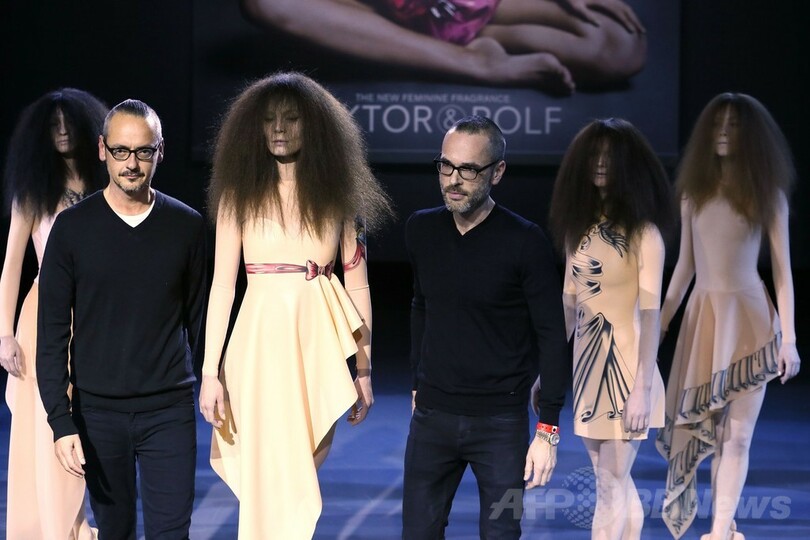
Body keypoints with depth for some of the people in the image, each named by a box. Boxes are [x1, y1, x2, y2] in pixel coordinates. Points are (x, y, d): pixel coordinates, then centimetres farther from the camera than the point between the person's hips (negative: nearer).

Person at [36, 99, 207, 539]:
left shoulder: (187, 226, 1)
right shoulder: (73, 227, -2)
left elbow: (199, 320, 7)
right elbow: (51, 334, -2)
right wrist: (60, 421, -9)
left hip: (169, 409, 0)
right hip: (98, 410, 0)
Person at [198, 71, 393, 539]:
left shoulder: (336, 192, 5)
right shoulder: (240, 193, 1)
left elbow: (358, 282, 7)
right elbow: (222, 284, -1)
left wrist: (365, 369, 5)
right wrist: (210, 371, -6)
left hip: (321, 342, 2)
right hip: (263, 342, -1)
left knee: (302, 478, 5)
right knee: (269, 482, -2)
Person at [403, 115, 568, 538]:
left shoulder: (525, 242, -12)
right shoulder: (421, 230, 1)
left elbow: (552, 337, -9)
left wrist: (548, 428, -12)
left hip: (500, 422, -4)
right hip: (432, 418, 4)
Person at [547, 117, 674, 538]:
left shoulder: (643, 233, -12)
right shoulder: (579, 225, 7)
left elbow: (650, 314, -15)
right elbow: (568, 302, 12)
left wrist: (642, 390, -19)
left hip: (624, 365, -7)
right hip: (585, 363, 7)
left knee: (610, 492, -4)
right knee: (615, 485, 14)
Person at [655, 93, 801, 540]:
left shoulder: (767, 194, -1)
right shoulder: (694, 192, 9)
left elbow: (782, 271, -2)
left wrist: (788, 338, -7)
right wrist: (660, 323, 11)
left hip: (748, 318, -3)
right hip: (702, 315, 3)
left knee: (736, 433, -5)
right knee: (701, 424, 2)